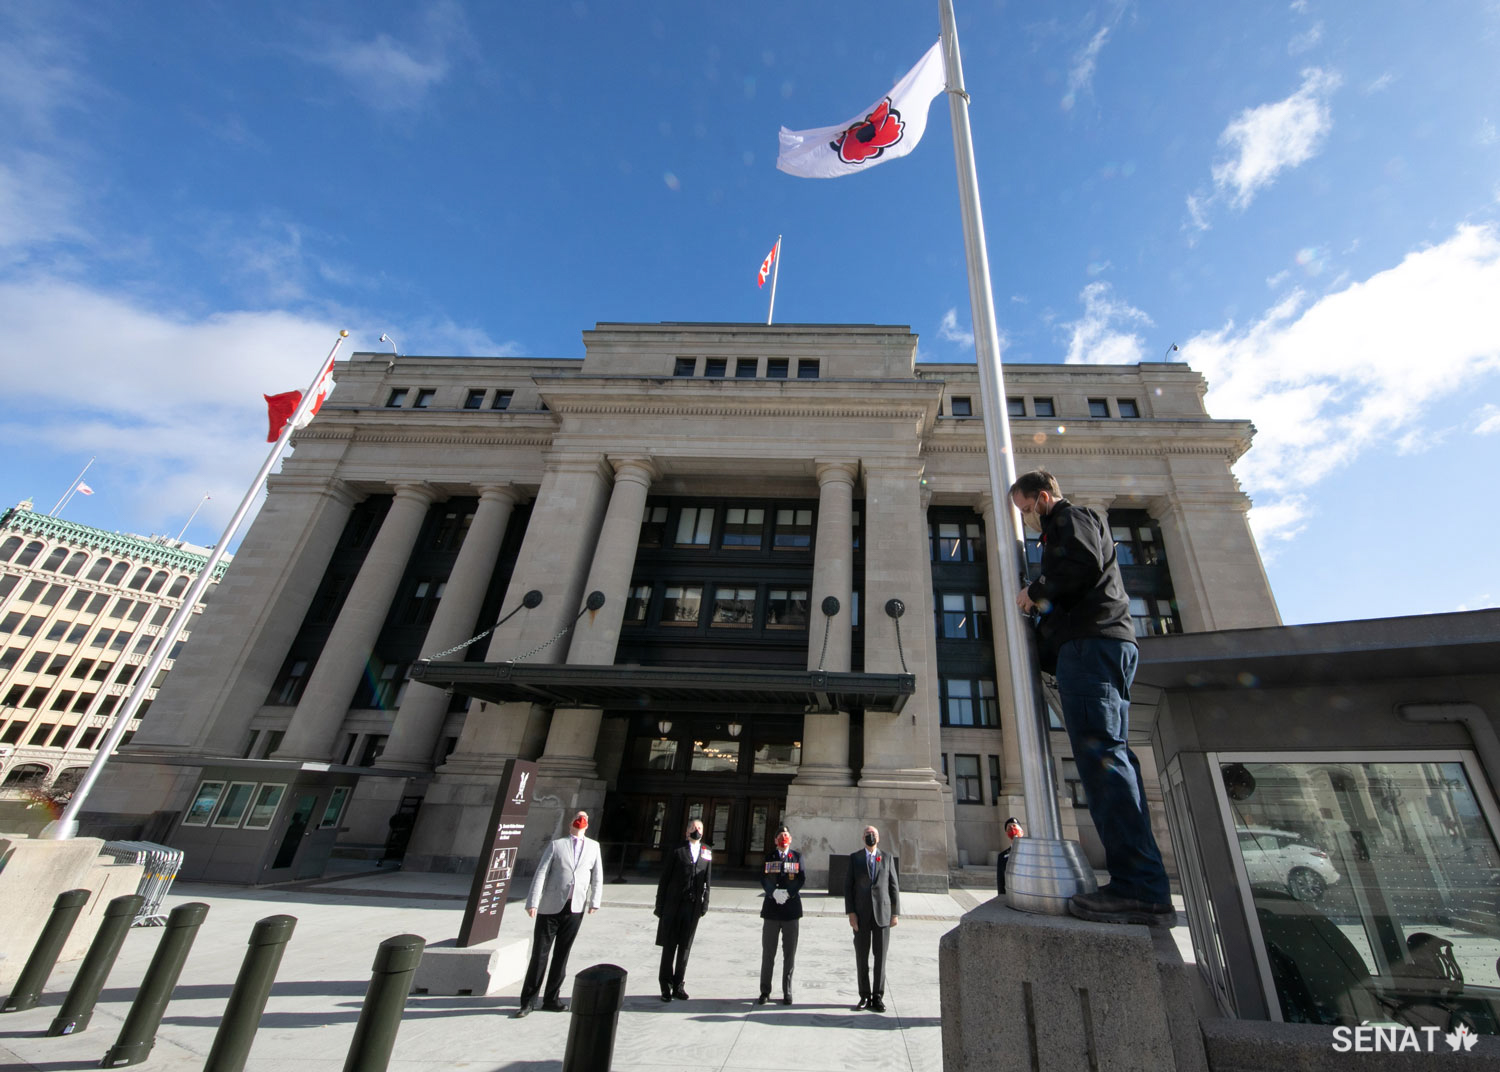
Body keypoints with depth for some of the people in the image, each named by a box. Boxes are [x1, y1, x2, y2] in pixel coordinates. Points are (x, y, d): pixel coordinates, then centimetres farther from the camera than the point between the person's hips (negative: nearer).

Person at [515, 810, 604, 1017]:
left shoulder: (594, 846, 6)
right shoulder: (556, 845, -1)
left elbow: (597, 876, 8)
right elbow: (540, 874, -5)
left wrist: (594, 902, 3)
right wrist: (532, 902, -12)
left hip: (575, 910, 2)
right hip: (550, 907, -2)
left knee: (561, 955, 11)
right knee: (539, 954, 3)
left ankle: (551, 999, 26)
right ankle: (528, 1001, 19)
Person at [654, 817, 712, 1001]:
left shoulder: (707, 852, 8)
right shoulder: (677, 850, -2)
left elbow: (707, 879, 8)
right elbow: (665, 878, -1)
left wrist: (705, 902, 0)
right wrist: (660, 904, -4)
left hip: (694, 905, 3)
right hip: (673, 903, -2)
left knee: (685, 946, 10)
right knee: (669, 946, 6)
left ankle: (678, 985, 22)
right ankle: (666, 986, 19)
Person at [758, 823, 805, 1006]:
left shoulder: (797, 856, 4)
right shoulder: (769, 856, 5)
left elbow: (802, 877, -4)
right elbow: (763, 878, -2)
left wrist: (788, 893, -16)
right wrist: (773, 892, -18)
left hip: (791, 907, 0)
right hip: (771, 908, 0)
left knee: (790, 953, 7)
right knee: (768, 952, 8)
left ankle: (787, 992, 20)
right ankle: (765, 991, 19)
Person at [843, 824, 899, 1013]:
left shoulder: (887, 858, 4)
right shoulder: (854, 858, 2)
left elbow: (894, 887, 5)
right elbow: (848, 886, 0)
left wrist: (895, 913, 0)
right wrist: (850, 912, -7)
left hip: (882, 913, 0)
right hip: (861, 914, 0)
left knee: (880, 957, 6)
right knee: (862, 957, 7)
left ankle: (878, 997, 19)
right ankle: (865, 996, 21)